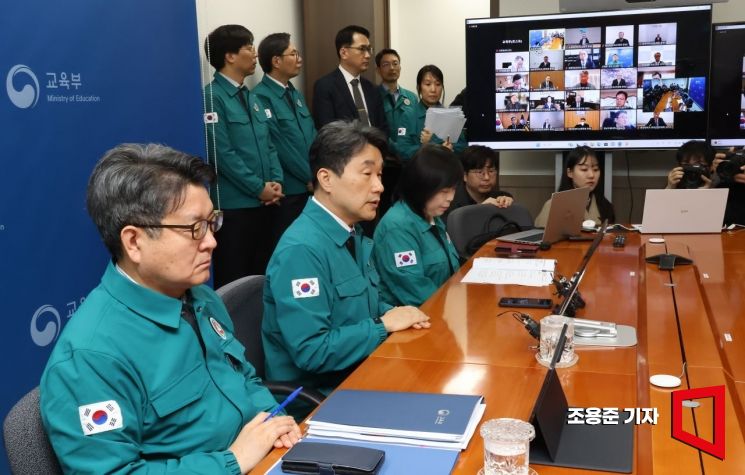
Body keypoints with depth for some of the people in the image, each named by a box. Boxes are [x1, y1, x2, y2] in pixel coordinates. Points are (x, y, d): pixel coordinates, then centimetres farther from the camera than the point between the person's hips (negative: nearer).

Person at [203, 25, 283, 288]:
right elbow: (222, 153, -16)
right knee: (234, 279, 2)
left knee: (263, 273, 15)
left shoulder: (253, 98, 14)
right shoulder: (212, 96, -11)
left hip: (266, 201, 8)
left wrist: (276, 181, -1)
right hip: (234, 204, -8)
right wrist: (259, 188, -13)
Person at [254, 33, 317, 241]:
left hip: (311, 187, 8)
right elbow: (279, 145, -17)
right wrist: (310, 177, -10)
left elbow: (312, 137, 13)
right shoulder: (262, 96, -14)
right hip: (287, 189, -8)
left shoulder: (296, 94, 14)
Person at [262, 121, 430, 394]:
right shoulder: (301, 250, -22)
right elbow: (311, 352, -26)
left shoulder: (356, 237, 5)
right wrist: (384, 325, -17)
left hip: (361, 372, 8)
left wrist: (393, 314, -2)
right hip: (318, 395, -8)